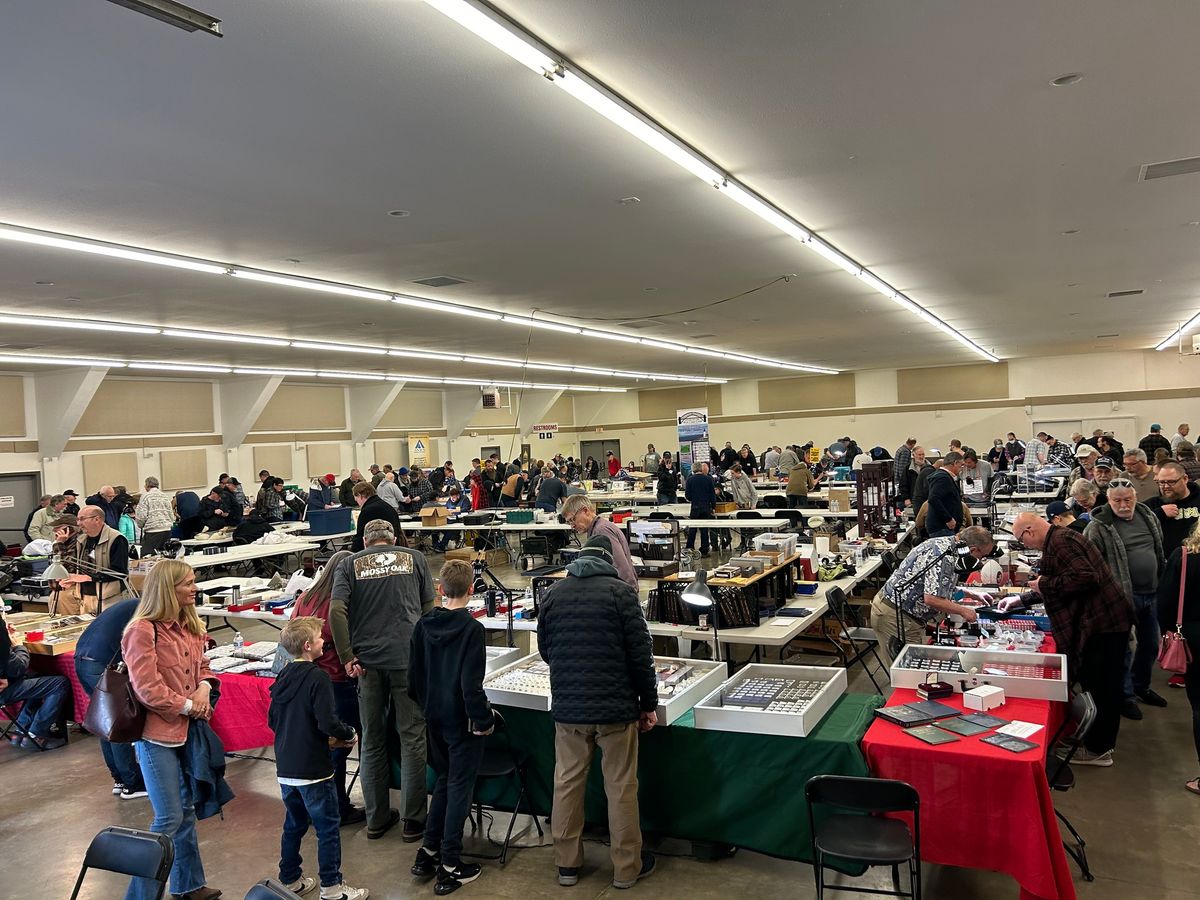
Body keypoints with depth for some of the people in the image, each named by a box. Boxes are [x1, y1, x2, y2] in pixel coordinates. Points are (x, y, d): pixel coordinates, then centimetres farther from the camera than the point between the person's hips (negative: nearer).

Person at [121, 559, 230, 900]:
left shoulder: (189, 625, 5)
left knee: (187, 809, 18)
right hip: (156, 734, -8)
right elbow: (148, 690, -21)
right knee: (169, 818, -3)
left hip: (188, 729, 8)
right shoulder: (142, 631, -18)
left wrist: (204, 688, -5)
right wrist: (188, 706, -14)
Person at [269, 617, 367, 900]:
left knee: (294, 824, 21)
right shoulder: (318, 677, -19)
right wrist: (349, 734, -5)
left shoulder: (283, 677, 5)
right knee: (328, 828, 4)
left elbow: (272, 720, 14)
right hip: (313, 770, -8)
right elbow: (328, 722, -25)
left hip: (285, 768, 8)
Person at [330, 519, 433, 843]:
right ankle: (414, 819, 13)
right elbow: (429, 607, 10)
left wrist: (347, 657, -2)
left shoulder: (350, 564, 8)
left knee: (372, 741, 14)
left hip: (368, 661, 1)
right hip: (409, 657, -1)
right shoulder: (414, 559, 9)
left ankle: (377, 818, 24)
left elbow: (336, 610, -6)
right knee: (412, 739, 7)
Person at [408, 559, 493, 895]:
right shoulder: (472, 629, -20)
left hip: (434, 717, 6)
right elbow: (471, 685, -22)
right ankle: (450, 867, 12)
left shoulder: (424, 625, -2)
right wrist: (484, 720, -10)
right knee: (460, 787, 6)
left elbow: (414, 674, 6)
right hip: (462, 720, -6)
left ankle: (428, 853, 27)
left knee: (443, 780, 22)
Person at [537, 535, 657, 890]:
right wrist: (648, 704, 1)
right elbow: (640, 653, -10)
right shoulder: (620, 592, -10)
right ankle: (627, 867, 20)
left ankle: (567, 864, 25)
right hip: (615, 707, -3)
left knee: (567, 783, 15)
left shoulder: (554, 594, 3)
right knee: (621, 787, 9)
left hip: (567, 706, 4)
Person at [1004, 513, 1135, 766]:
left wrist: (1045, 584, -16)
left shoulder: (1060, 541, -17)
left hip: (1102, 623, -11)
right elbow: (1059, 581, 29)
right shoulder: (1061, 538, 16)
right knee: (1106, 686, 19)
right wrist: (1021, 599, 33)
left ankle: (1098, 750, 12)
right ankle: (1103, 743, 32)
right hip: (1107, 620, 11)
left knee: (1099, 688, 1)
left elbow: (1085, 577, -29)